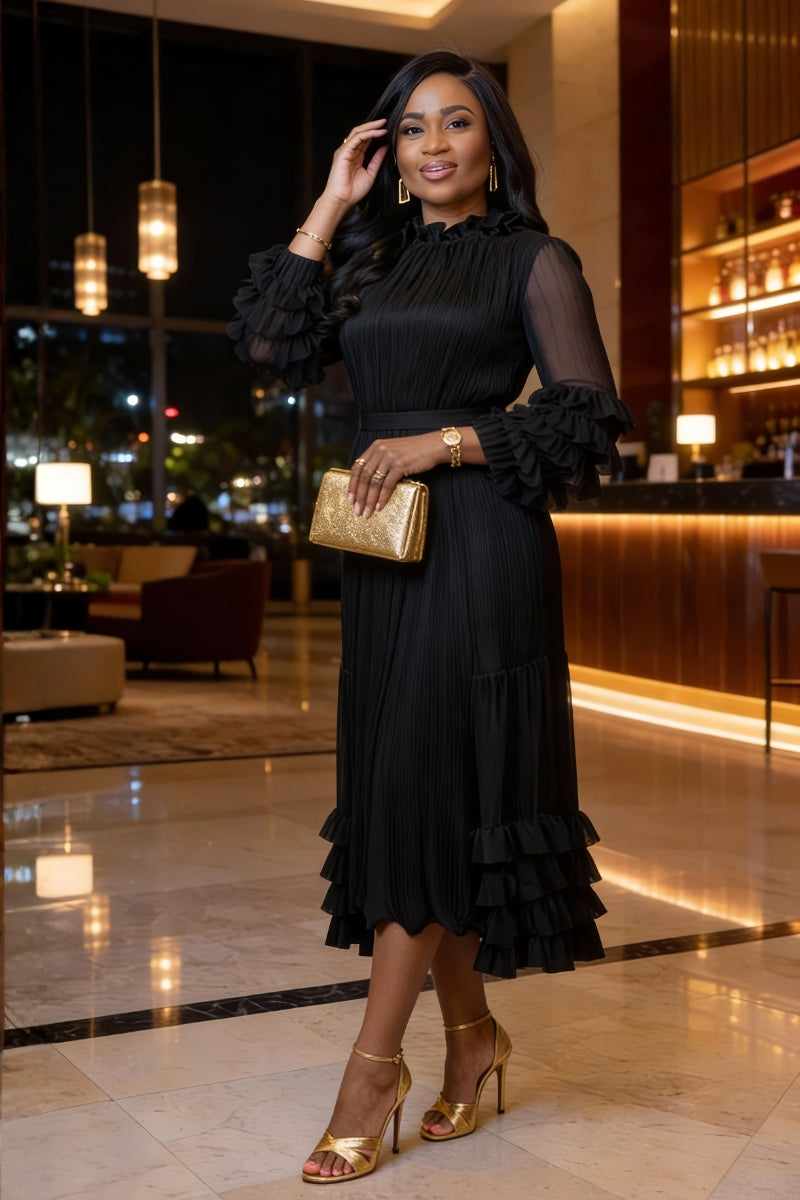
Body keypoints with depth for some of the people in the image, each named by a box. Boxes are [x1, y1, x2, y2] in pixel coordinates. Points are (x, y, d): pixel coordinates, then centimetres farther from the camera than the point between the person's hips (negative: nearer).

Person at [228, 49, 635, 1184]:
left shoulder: (534, 260, 3)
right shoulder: (375, 263, 17)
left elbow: (592, 416, -5)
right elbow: (269, 344, 4)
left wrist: (445, 440, -13)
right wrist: (331, 206, 6)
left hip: (481, 545, -6)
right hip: (383, 550, 6)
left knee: (425, 790, -8)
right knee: (404, 791, 7)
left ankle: (376, 1062, 0)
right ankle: (471, 1032, 20)